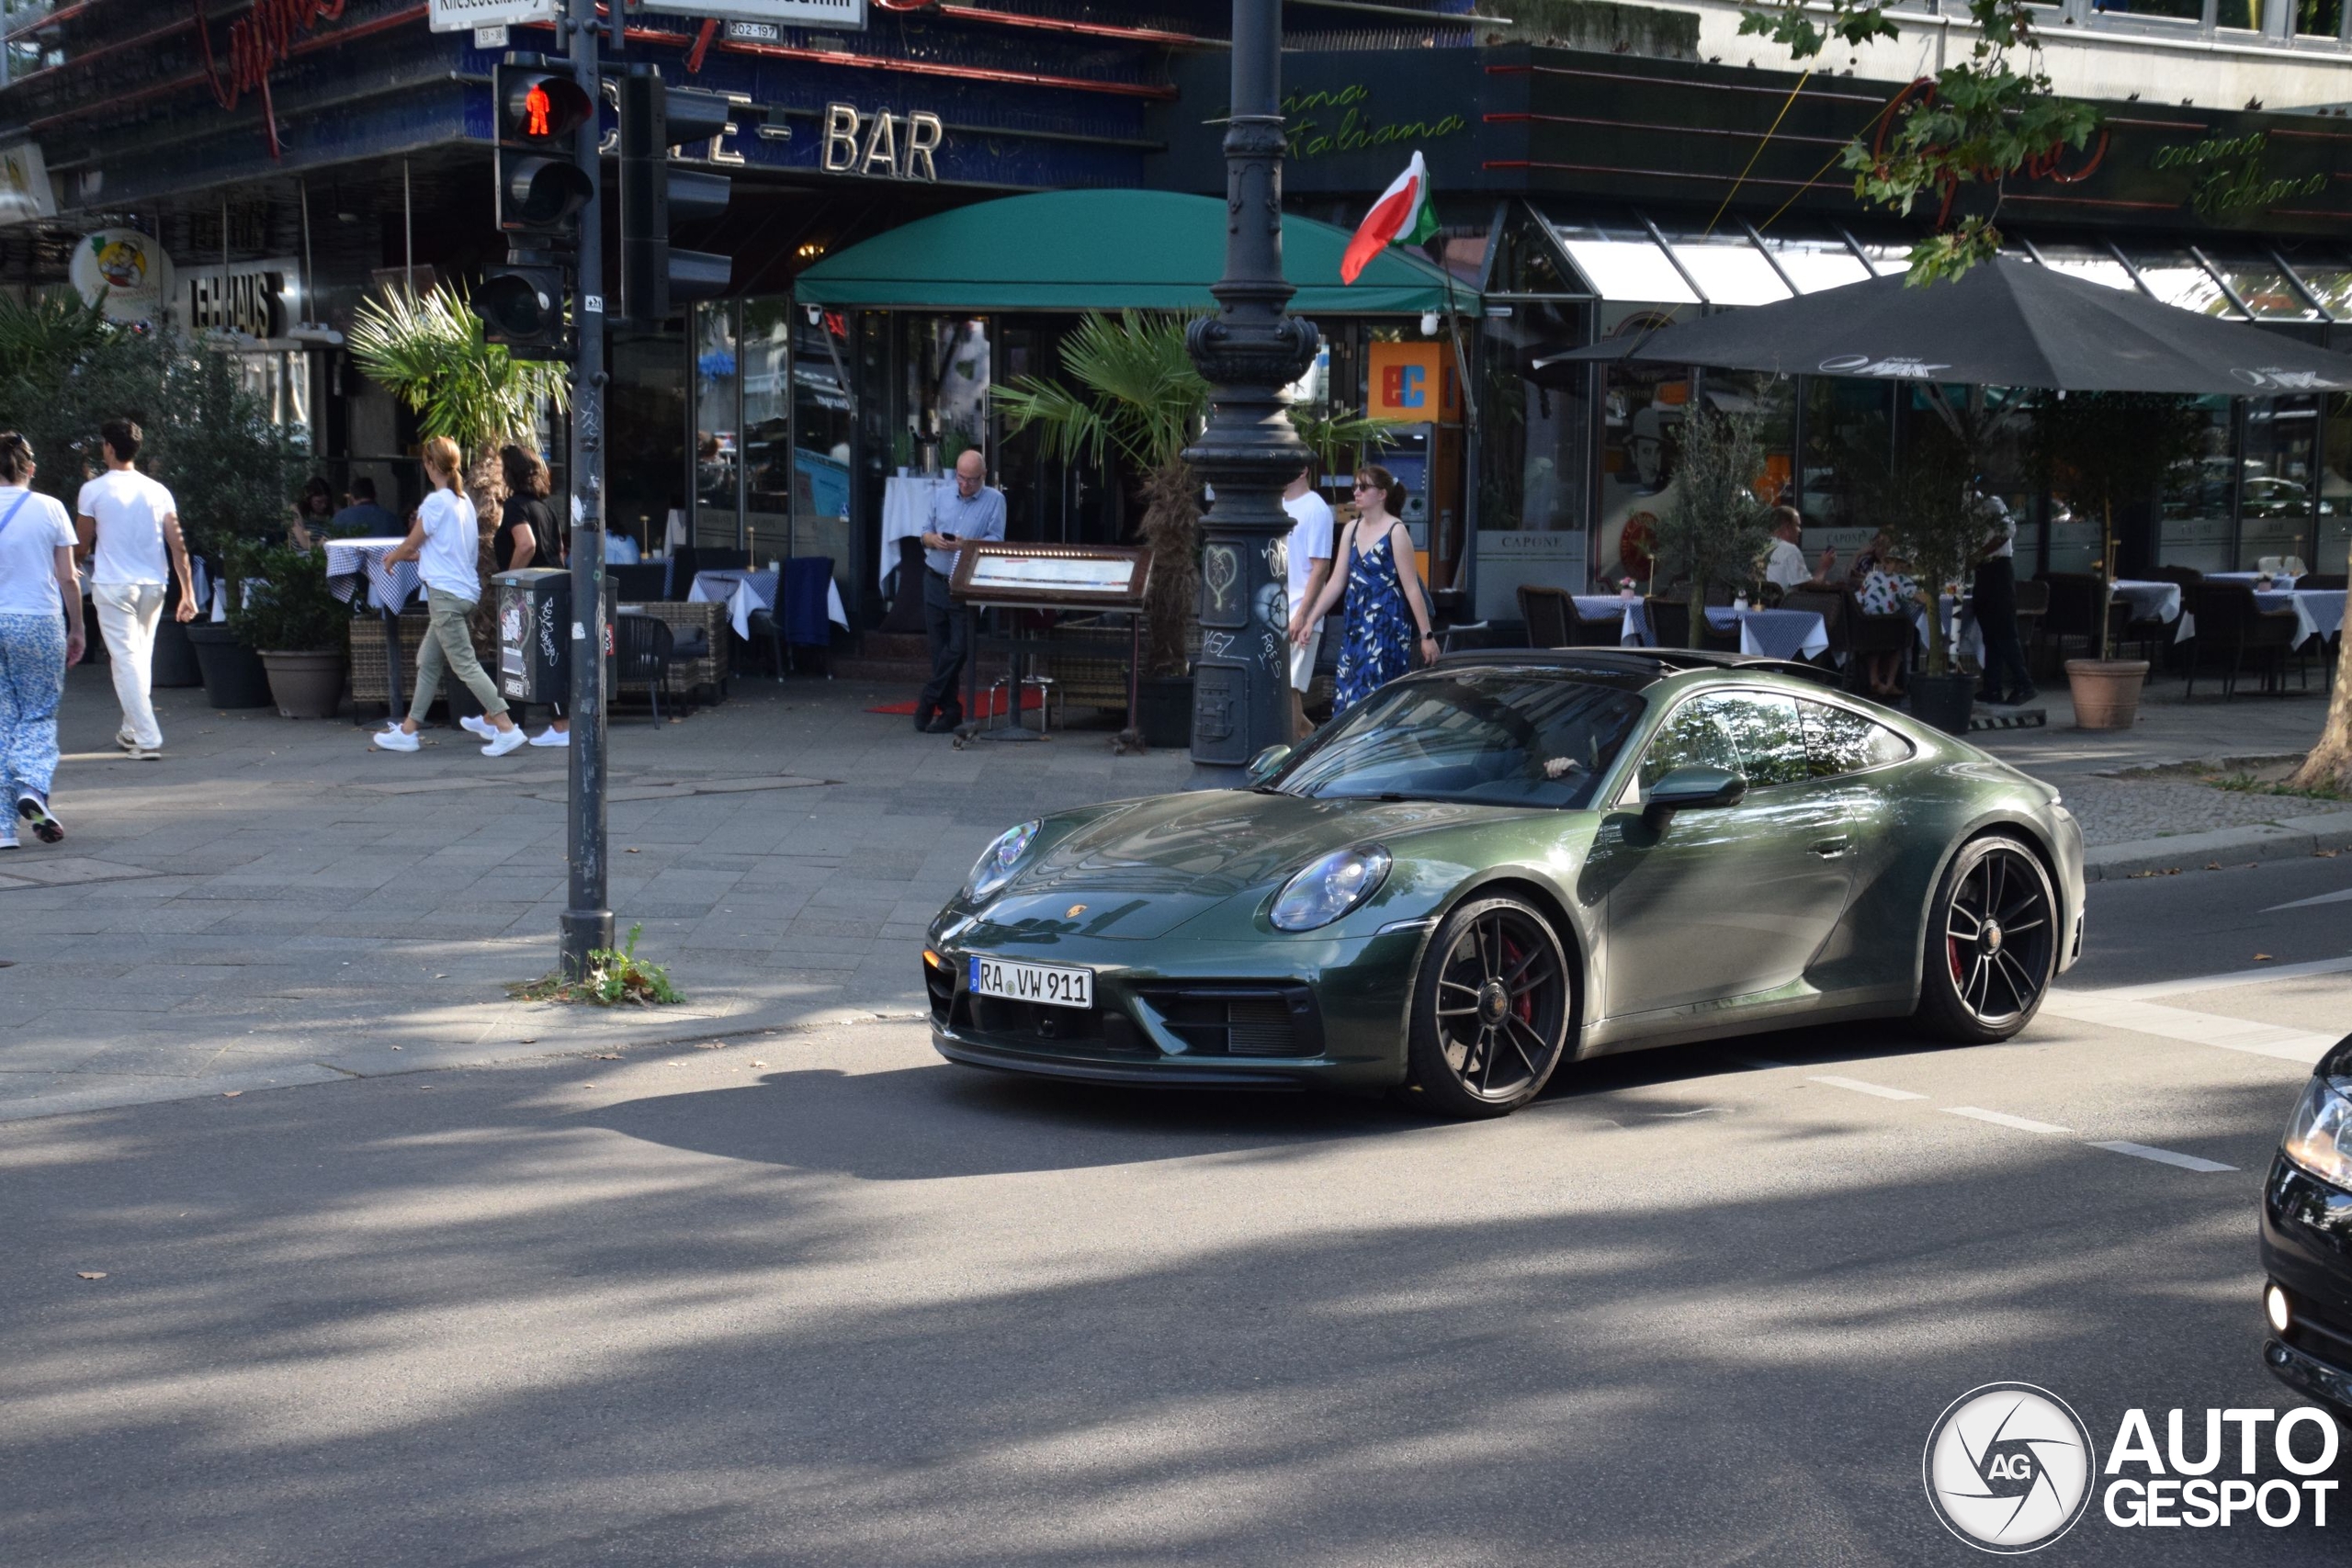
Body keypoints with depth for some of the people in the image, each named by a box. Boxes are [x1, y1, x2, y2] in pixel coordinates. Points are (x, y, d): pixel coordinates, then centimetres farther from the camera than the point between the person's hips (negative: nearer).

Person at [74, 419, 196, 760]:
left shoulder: (93, 490, -6)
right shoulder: (157, 491, 3)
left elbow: (83, 544, 2)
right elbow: (178, 545, -2)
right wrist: (188, 593, 1)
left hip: (112, 585, -4)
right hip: (152, 585, 4)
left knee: (126, 660, -3)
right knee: (142, 658, 18)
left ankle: (147, 739, -11)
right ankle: (132, 730, 30)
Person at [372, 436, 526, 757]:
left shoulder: (436, 502, -14)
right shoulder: (463, 501, 11)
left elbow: (410, 545, -5)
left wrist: (392, 558, 16)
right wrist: (407, 555, 26)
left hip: (446, 592, -9)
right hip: (464, 590, 9)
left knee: (465, 664, -9)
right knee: (428, 661, 15)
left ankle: (506, 728, -15)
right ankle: (408, 729, 21)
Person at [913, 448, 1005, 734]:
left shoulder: (995, 500, -2)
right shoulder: (940, 495, 9)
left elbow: (995, 541, -9)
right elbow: (925, 533, 11)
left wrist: (966, 544, -26)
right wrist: (934, 540, -13)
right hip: (935, 580, 4)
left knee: (958, 647, -8)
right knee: (939, 648, 6)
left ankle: (929, 700, 6)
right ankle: (949, 709, 13)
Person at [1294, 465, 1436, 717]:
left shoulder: (1396, 532, -9)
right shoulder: (1352, 529, 10)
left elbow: (1412, 588, -10)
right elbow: (1336, 582, 12)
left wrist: (1427, 635, -10)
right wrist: (1310, 621, 8)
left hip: (1387, 626, -7)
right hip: (1356, 625, 7)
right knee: (1349, 698, 7)